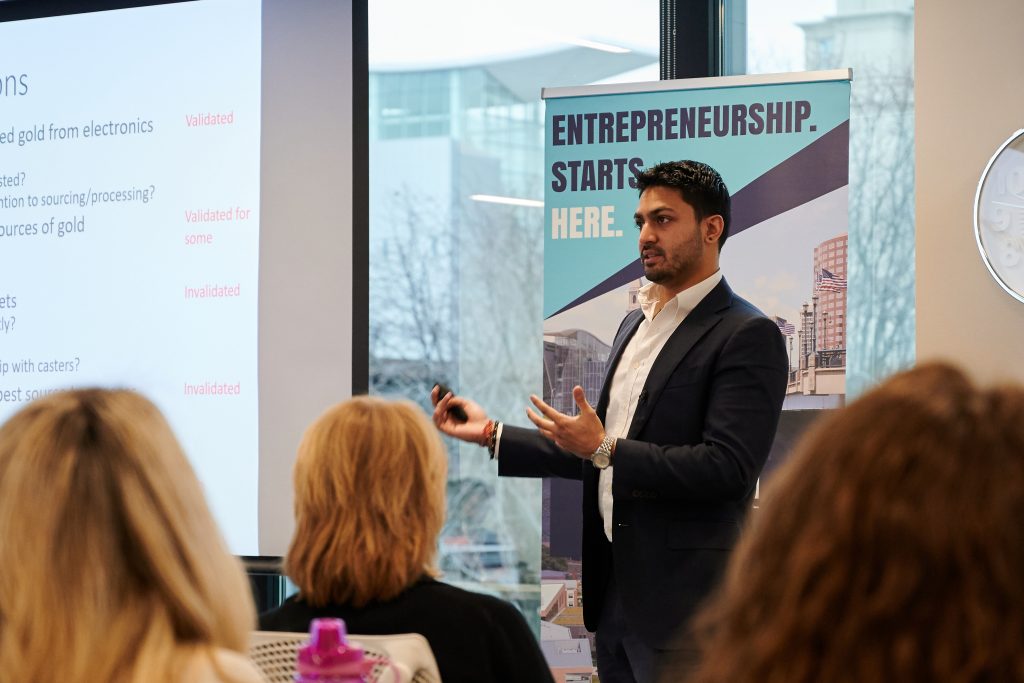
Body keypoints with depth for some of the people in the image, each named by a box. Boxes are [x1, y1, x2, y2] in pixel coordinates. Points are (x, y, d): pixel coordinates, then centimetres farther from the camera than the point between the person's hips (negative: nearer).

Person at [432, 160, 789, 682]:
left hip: (683, 600, -8)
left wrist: (605, 450, -18)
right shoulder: (635, 324, 17)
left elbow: (726, 467, -20)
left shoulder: (747, 336, -11)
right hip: (615, 592, 8)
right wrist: (491, 434, 15)